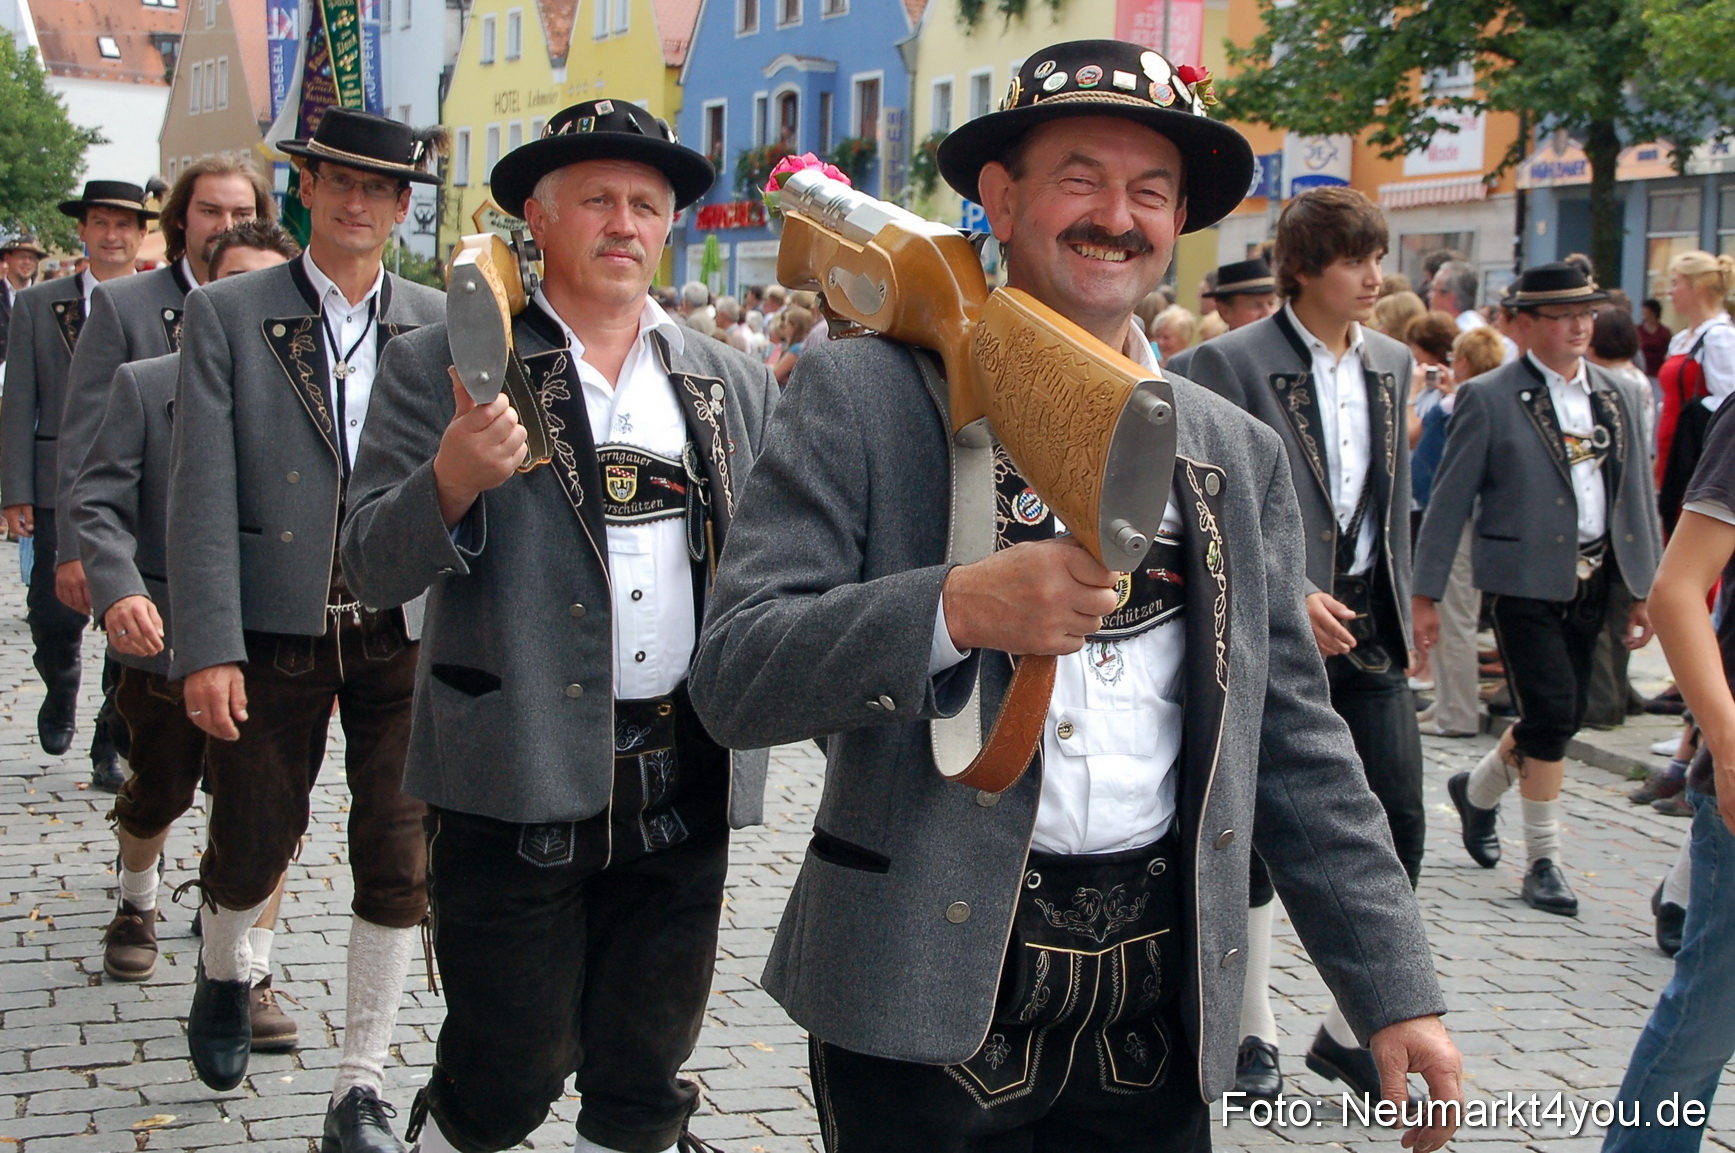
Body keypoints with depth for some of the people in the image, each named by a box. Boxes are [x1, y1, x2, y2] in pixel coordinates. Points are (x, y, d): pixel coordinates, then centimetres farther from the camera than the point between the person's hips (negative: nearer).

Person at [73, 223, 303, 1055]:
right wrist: (118, 588, -24)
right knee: (157, 793, 19)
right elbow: (97, 503, -7)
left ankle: (249, 972, 10)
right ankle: (136, 901, 50)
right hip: (165, 637, 1)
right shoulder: (146, 386, -2)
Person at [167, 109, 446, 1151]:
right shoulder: (226, 315, 1)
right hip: (274, 632, -1)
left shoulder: (442, 325, 6)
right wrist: (209, 650, -14)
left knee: (400, 861, 1)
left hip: (406, 634, 1)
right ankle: (226, 973, 44)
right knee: (253, 840, 10)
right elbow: (203, 495, -6)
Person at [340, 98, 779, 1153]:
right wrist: (452, 481, -25)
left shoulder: (735, 386, 11)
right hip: (518, 783, -3)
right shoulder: (445, 366, -1)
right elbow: (374, 568, -6)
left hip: (686, 786, 4)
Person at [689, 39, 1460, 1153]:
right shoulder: (863, 394, -3)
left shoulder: (1239, 455, 10)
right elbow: (733, 677, -11)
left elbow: (1297, 748, 10)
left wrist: (1398, 991, 5)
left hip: (1161, 1009, 4)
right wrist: (957, 610, -25)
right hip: (927, 997, -3)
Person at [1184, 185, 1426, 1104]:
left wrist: (1395, 608, 13)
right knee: (1251, 833, 5)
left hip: (1364, 627, 6)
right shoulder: (1232, 363, -9)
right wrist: (1290, 599, -20)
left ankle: (1349, 1030, 19)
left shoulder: (1391, 364, 12)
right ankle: (1250, 1033, 20)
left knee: (1400, 823, 3)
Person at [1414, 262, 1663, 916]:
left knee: (1560, 718, 10)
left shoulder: (1613, 396, 10)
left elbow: (1637, 494, 13)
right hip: (1525, 580, -6)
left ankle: (1478, 790, 38)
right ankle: (1545, 861, 4)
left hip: (1590, 582, 6)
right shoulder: (1489, 399, -6)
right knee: (1552, 714, -11)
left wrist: (1646, 588, 8)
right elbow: (1449, 501, -6)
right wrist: (1424, 594, -8)